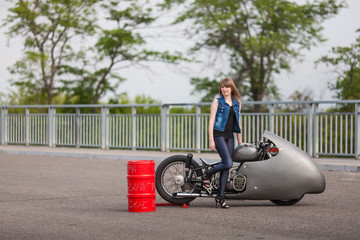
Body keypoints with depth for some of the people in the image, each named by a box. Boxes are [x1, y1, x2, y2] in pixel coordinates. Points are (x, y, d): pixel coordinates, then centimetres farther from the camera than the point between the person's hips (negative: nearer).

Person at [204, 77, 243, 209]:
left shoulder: (237, 103, 15)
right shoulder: (217, 102, 1)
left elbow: (238, 123, 20)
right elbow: (211, 121, -3)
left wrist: (240, 141, 19)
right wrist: (211, 140, -11)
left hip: (230, 137, 5)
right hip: (218, 134, -5)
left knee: (226, 167, 3)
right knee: (228, 163, -19)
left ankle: (220, 196, 9)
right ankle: (207, 174, 6)